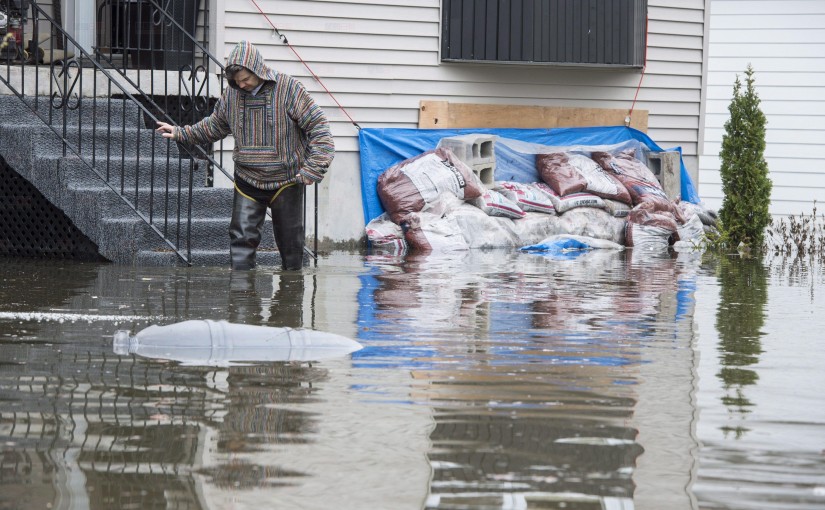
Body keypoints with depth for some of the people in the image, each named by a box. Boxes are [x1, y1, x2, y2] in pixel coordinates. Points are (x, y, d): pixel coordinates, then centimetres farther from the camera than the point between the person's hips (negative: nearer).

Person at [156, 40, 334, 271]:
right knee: (241, 238, -6)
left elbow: (318, 126, -13)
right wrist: (180, 133, 9)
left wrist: (313, 168, -20)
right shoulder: (232, 94, 0)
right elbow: (214, 126, 18)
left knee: (290, 243, 7)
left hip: (286, 181, -3)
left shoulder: (288, 88, -14)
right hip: (247, 180, 3)